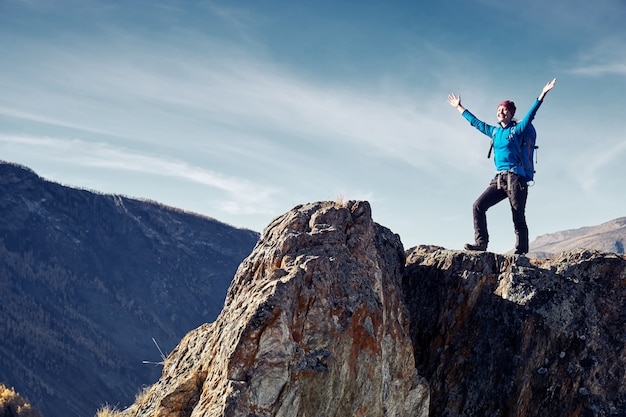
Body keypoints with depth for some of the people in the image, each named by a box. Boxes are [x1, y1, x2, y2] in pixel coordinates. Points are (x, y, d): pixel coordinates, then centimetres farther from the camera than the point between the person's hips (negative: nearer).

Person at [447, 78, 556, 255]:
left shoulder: (517, 129, 4)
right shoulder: (494, 131, 19)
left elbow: (531, 114, -7)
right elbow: (476, 122, 31)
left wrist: (543, 94, -18)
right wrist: (459, 107, 39)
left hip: (515, 178, -6)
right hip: (499, 179, 6)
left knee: (518, 218, -7)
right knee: (478, 206, -7)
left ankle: (521, 252, -9)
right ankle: (481, 242, -7)